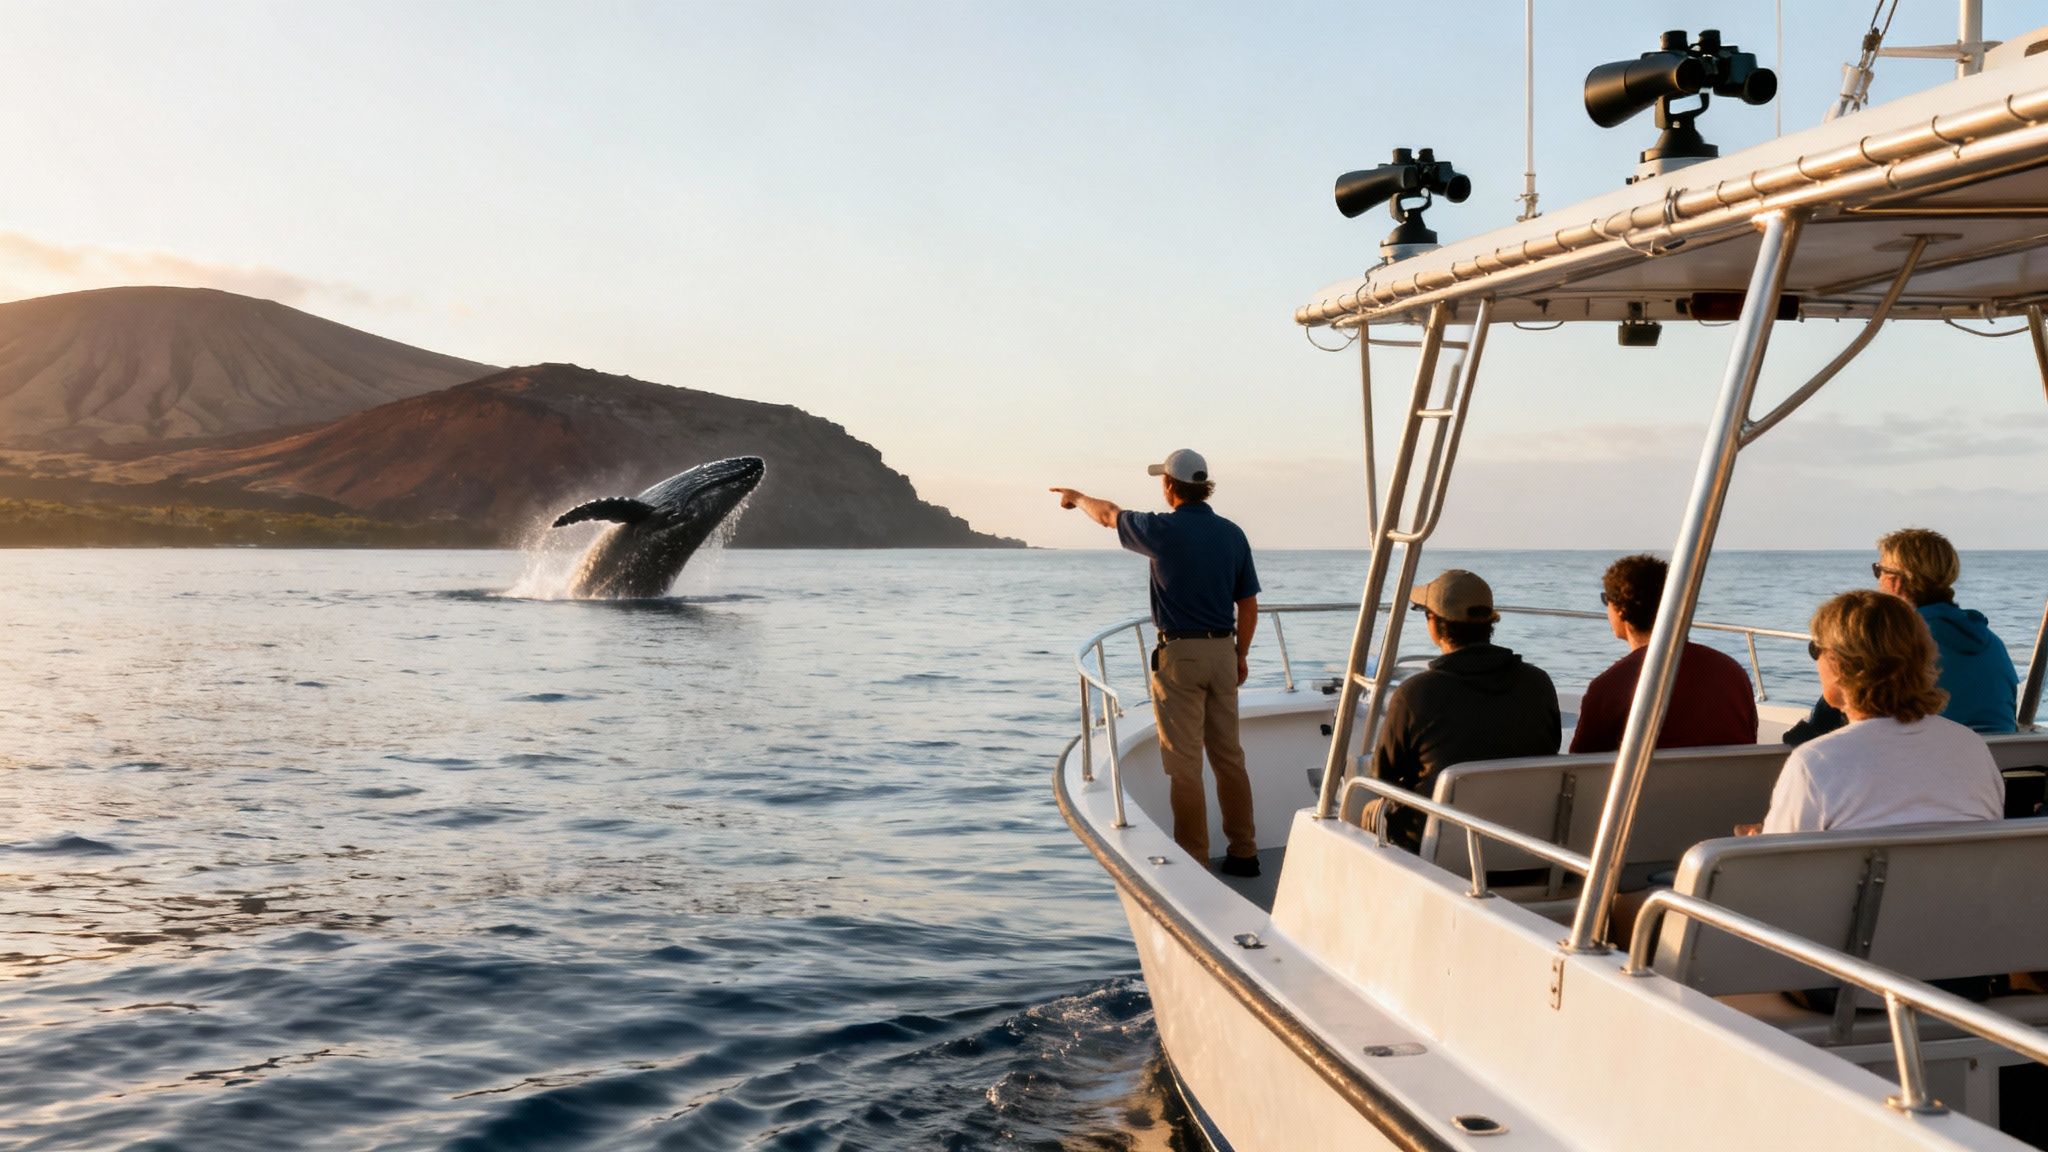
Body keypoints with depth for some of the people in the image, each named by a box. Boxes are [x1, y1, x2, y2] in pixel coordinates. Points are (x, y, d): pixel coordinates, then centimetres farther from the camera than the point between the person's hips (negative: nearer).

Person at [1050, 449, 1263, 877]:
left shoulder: (1164, 530, -10)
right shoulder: (1232, 533, 4)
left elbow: (1108, 515, 9)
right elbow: (1249, 605, 7)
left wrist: (1077, 498, 29)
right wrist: (1240, 654, 19)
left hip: (1178, 654, -5)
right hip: (1222, 653, 5)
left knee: (1184, 762, 0)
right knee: (1228, 756, 12)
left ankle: (1194, 860, 4)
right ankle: (1243, 853, 17)